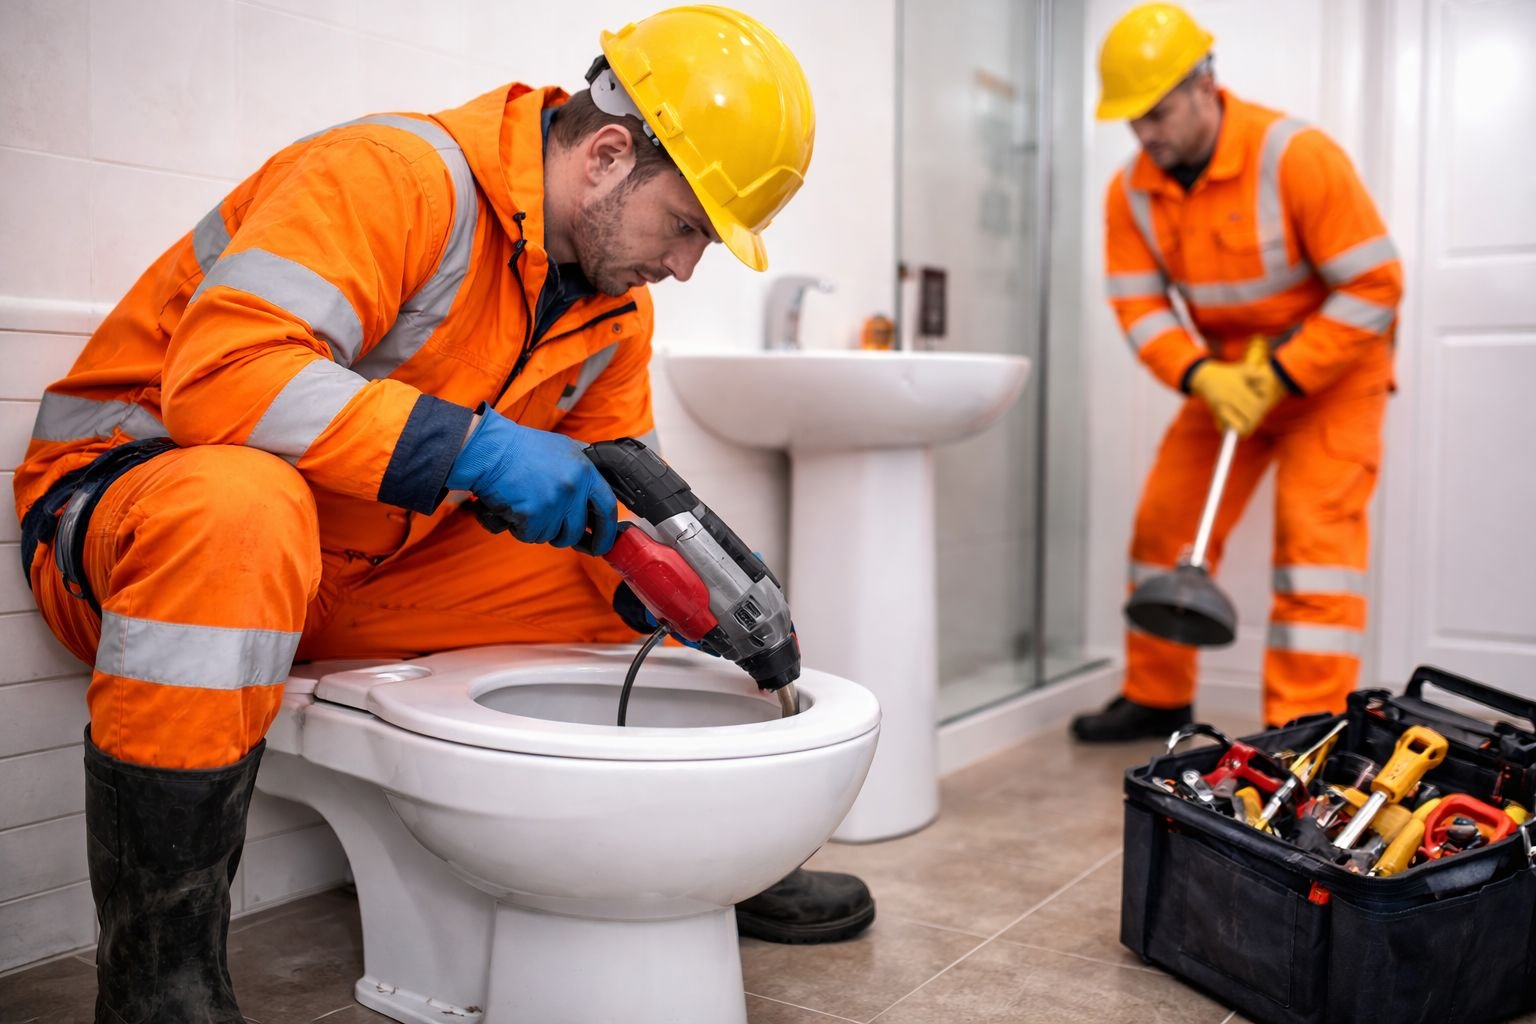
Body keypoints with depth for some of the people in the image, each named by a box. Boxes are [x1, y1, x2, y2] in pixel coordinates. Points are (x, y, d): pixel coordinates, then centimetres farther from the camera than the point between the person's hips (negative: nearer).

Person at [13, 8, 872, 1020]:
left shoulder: (615, 308, 5)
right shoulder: (392, 175, -22)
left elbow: (607, 503, 8)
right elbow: (224, 370, -34)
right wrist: (470, 444, -36)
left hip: (361, 575, 8)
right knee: (240, 502, -42)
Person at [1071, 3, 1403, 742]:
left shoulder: (1298, 157, -23)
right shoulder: (1132, 190, -7)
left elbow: (1375, 286, -22)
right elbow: (1138, 303, -7)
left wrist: (1281, 376, -25)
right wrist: (1200, 375, -24)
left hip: (1331, 371, -5)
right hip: (1225, 375, 6)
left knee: (1315, 533, -15)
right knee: (1166, 521, 4)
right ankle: (1156, 696, 20)